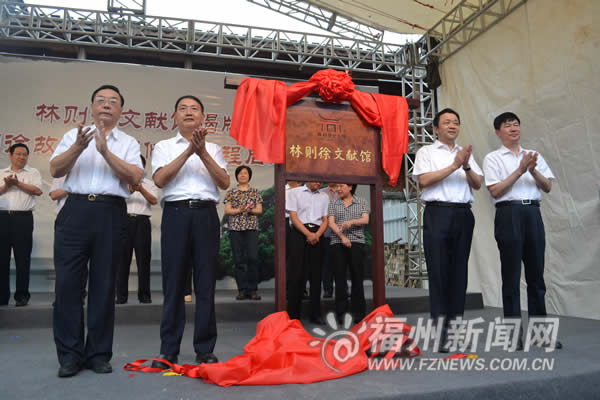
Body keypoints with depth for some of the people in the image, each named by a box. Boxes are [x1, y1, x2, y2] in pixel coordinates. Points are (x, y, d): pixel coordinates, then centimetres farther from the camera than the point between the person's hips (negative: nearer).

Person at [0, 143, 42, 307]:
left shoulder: (33, 172, 10)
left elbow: (37, 190, -4)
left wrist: (18, 183, -6)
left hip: (23, 218, -3)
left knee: (22, 257, -3)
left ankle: (22, 295, 2)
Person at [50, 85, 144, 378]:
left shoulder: (128, 143, 12)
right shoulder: (73, 135, 15)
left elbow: (134, 177, -4)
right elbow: (55, 170, 2)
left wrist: (105, 151, -13)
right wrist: (78, 148, -14)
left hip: (111, 214, 0)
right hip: (75, 210, 1)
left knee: (104, 285, 4)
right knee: (67, 282, -1)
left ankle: (99, 354, 14)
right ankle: (70, 354, 10)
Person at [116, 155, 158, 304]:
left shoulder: (149, 184, 18)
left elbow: (154, 201, 1)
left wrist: (141, 189, -15)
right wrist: (128, 192, -16)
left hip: (142, 221, 0)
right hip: (125, 220, 0)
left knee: (144, 257, -3)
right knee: (123, 257, -3)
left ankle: (144, 294, 2)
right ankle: (121, 295, 1)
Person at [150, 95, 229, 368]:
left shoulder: (213, 149, 18)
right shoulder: (164, 147, 14)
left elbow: (224, 183, 4)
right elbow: (160, 179, -3)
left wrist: (202, 152, -5)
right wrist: (189, 151, -8)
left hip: (206, 214, 1)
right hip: (176, 213, -1)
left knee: (206, 284, 1)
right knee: (173, 282, 0)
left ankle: (205, 349, 10)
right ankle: (168, 350, 10)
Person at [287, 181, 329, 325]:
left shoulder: (324, 197, 17)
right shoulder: (295, 192, 7)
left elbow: (325, 220, 11)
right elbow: (293, 216, -2)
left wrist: (317, 235, -8)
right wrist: (308, 234, -12)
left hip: (317, 235, 3)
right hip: (299, 233, -3)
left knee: (316, 274, 2)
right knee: (297, 273, -6)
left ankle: (315, 314, 8)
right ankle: (293, 314, 0)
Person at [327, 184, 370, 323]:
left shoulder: (361, 202, 12)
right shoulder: (333, 203, 12)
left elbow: (365, 220, -1)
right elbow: (331, 223, 1)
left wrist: (351, 221, -20)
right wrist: (342, 236, -14)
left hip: (357, 243, 0)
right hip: (338, 243, 1)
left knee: (357, 277, -2)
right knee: (340, 277, -2)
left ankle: (358, 312, 4)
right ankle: (341, 312, 2)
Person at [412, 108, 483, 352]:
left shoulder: (466, 153, 22)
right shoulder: (426, 152, 9)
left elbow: (477, 184, 11)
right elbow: (424, 180, -7)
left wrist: (467, 166, -7)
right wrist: (454, 165, -9)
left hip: (463, 214, 5)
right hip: (438, 213, -4)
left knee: (459, 270, 5)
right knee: (439, 271, -7)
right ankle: (440, 329, -4)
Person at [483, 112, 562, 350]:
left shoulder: (534, 156, 16)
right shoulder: (493, 158, 4)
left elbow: (547, 187, 8)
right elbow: (495, 191, -7)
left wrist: (533, 171, -9)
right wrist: (520, 171, -11)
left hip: (533, 212, 4)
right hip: (509, 213, -4)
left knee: (536, 272, 7)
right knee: (511, 273, 0)